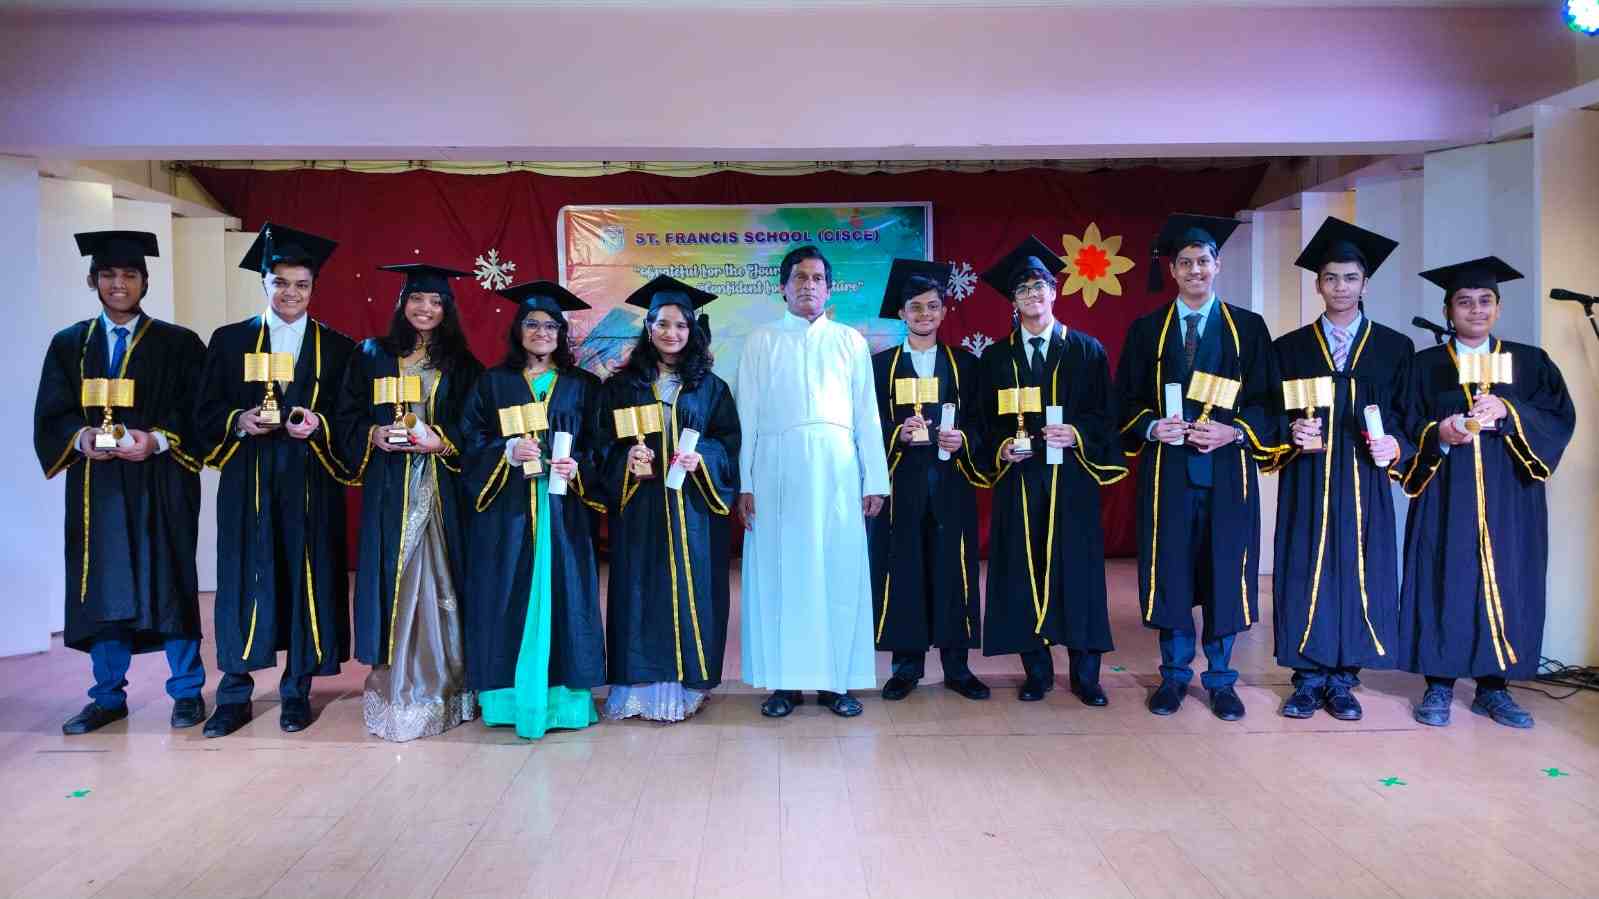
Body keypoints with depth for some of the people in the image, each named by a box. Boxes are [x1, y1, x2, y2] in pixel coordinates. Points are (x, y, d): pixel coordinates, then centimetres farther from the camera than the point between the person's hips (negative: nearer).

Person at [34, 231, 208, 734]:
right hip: (95, 485, 3)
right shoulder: (68, 344, 11)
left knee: (170, 584, 1)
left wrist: (158, 440, -18)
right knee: (102, 588, 7)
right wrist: (81, 437, -13)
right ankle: (109, 696, 18)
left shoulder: (179, 344, 3)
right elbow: (50, 417, 7)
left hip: (160, 484, -3)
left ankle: (187, 691, 12)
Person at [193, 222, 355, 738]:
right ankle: (235, 695, 13)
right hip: (247, 482, 0)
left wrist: (318, 425, -15)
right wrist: (239, 421, -14)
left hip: (310, 483, 0)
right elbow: (206, 414, 5)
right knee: (242, 580, 2)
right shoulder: (229, 341, 8)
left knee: (307, 579, 3)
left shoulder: (336, 347, 7)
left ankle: (297, 690, 16)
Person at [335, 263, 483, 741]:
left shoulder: (461, 365, 8)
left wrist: (442, 439, -13)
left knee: (438, 577, 1)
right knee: (393, 576, -1)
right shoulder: (371, 355, 9)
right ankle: (396, 688, 7)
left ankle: (441, 684, 11)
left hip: (442, 488, 0)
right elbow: (346, 418, 8)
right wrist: (373, 435, -11)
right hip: (389, 490, 0)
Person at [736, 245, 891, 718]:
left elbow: (867, 415, 9)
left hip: (836, 466, 1)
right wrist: (744, 482, -2)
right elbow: (747, 416, 6)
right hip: (777, 465, 0)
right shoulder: (761, 341, 11)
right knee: (779, 571, 0)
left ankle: (836, 680, 9)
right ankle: (784, 681, 8)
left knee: (839, 570, 0)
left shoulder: (850, 341, 12)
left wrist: (874, 481, 2)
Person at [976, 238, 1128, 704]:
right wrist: (1001, 447, -10)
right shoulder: (995, 357, 10)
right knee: (1024, 570, 2)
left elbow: (1104, 415, 4)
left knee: (1078, 569, 0)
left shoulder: (1087, 351, 7)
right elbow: (985, 420, 9)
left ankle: (1085, 674, 10)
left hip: (1072, 477, -1)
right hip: (1017, 477, 1)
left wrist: (1076, 435, -15)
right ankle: (1036, 671, 13)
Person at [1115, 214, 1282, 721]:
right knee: (1170, 572, 4)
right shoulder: (1147, 330, 8)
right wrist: (1152, 427, -12)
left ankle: (1220, 679, 18)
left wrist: (1234, 431, -13)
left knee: (1225, 572, 4)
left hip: (1227, 469, 0)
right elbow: (1127, 400, 7)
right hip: (1167, 468, 0)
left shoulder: (1249, 328, 6)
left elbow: (1267, 400, 4)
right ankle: (1174, 674, 18)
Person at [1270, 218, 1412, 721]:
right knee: (1306, 573, 0)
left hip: (1365, 483, 1)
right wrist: (1292, 430, -14)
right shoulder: (1290, 348, 7)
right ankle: (1309, 677, 10)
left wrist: (1395, 446, -12)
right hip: (1307, 481, 0)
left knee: (1359, 573, 2)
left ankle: (1342, 679, 13)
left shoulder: (1394, 348, 8)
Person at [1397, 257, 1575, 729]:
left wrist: (1508, 412, -16)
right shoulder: (1426, 364, 8)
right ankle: (1439, 686, 5)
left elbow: (1561, 418, 0)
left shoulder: (1530, 362, 10)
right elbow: (1407, 425, 2)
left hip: (1509, 496, 1)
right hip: (1446, 496, -1)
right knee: (1443, 583, -3)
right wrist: (1438, 435, -18)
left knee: (1504, 585, 2)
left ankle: (1493, 687, 13)